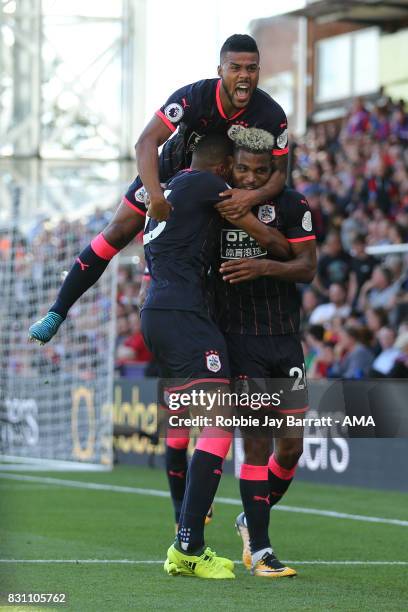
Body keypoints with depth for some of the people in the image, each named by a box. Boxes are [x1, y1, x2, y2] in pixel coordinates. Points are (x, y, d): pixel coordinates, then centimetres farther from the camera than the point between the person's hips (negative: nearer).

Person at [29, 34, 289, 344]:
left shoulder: (271, 115, -29)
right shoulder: (193, 96, -35)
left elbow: (279, 171, -20)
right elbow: (147, 142, -41)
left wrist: (253, 196, -43)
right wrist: (156, 195, -56)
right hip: (172, 168, -1)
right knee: (117, 234, -5)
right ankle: (57, 312, 2)